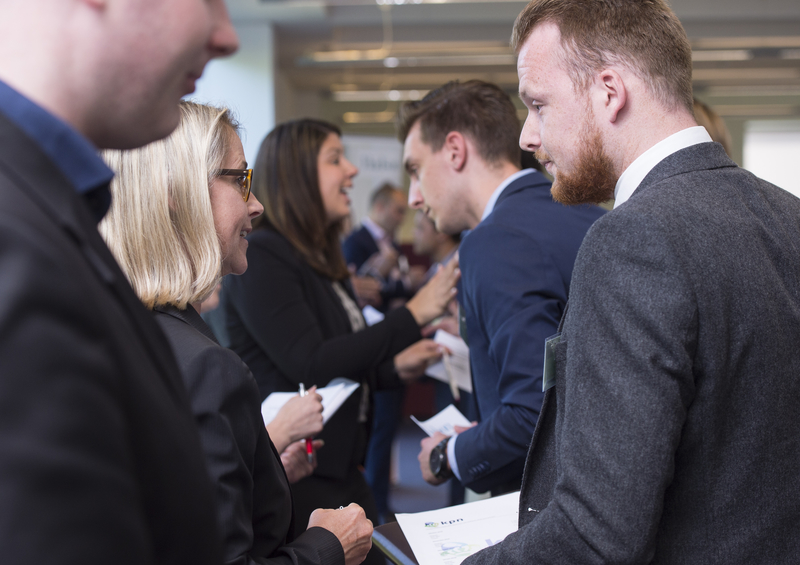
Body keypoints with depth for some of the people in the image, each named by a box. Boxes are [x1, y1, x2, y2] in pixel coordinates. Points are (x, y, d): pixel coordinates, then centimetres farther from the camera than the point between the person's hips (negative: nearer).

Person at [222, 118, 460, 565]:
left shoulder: (322, 259, 14)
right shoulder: (260, 256, -14)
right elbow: (308, 366, -21)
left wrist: (394, 368, 2)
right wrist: (413, 315, -18)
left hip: (340, 470, 9)